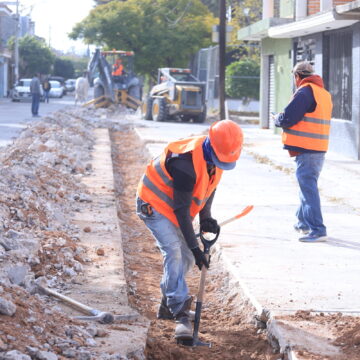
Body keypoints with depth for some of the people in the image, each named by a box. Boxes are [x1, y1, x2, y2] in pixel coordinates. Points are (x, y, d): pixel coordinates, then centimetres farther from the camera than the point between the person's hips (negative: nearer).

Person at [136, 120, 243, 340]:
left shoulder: (216, 157, -10)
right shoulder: (186, 162, -36)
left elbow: (209, 188, 7)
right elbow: (181, 210, -31)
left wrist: (206, 218, -9)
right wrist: (195, 247, -29)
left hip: (174, 208, 9)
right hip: (155, 205, -9)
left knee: (186, 257, 11)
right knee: (174, 253, -22)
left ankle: (168, 306, 28)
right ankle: (181, 314, -25)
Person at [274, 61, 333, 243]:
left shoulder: (305, 92, -14)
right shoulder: (324, 93, 15)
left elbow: (287, 118, -18)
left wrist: (277, 119, 5)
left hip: (306, 151, -9)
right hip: (319, 148, 9)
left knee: (308, 188, -10)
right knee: (308, 185, 22)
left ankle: (317, 230, -14)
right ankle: (304, 223, 35)